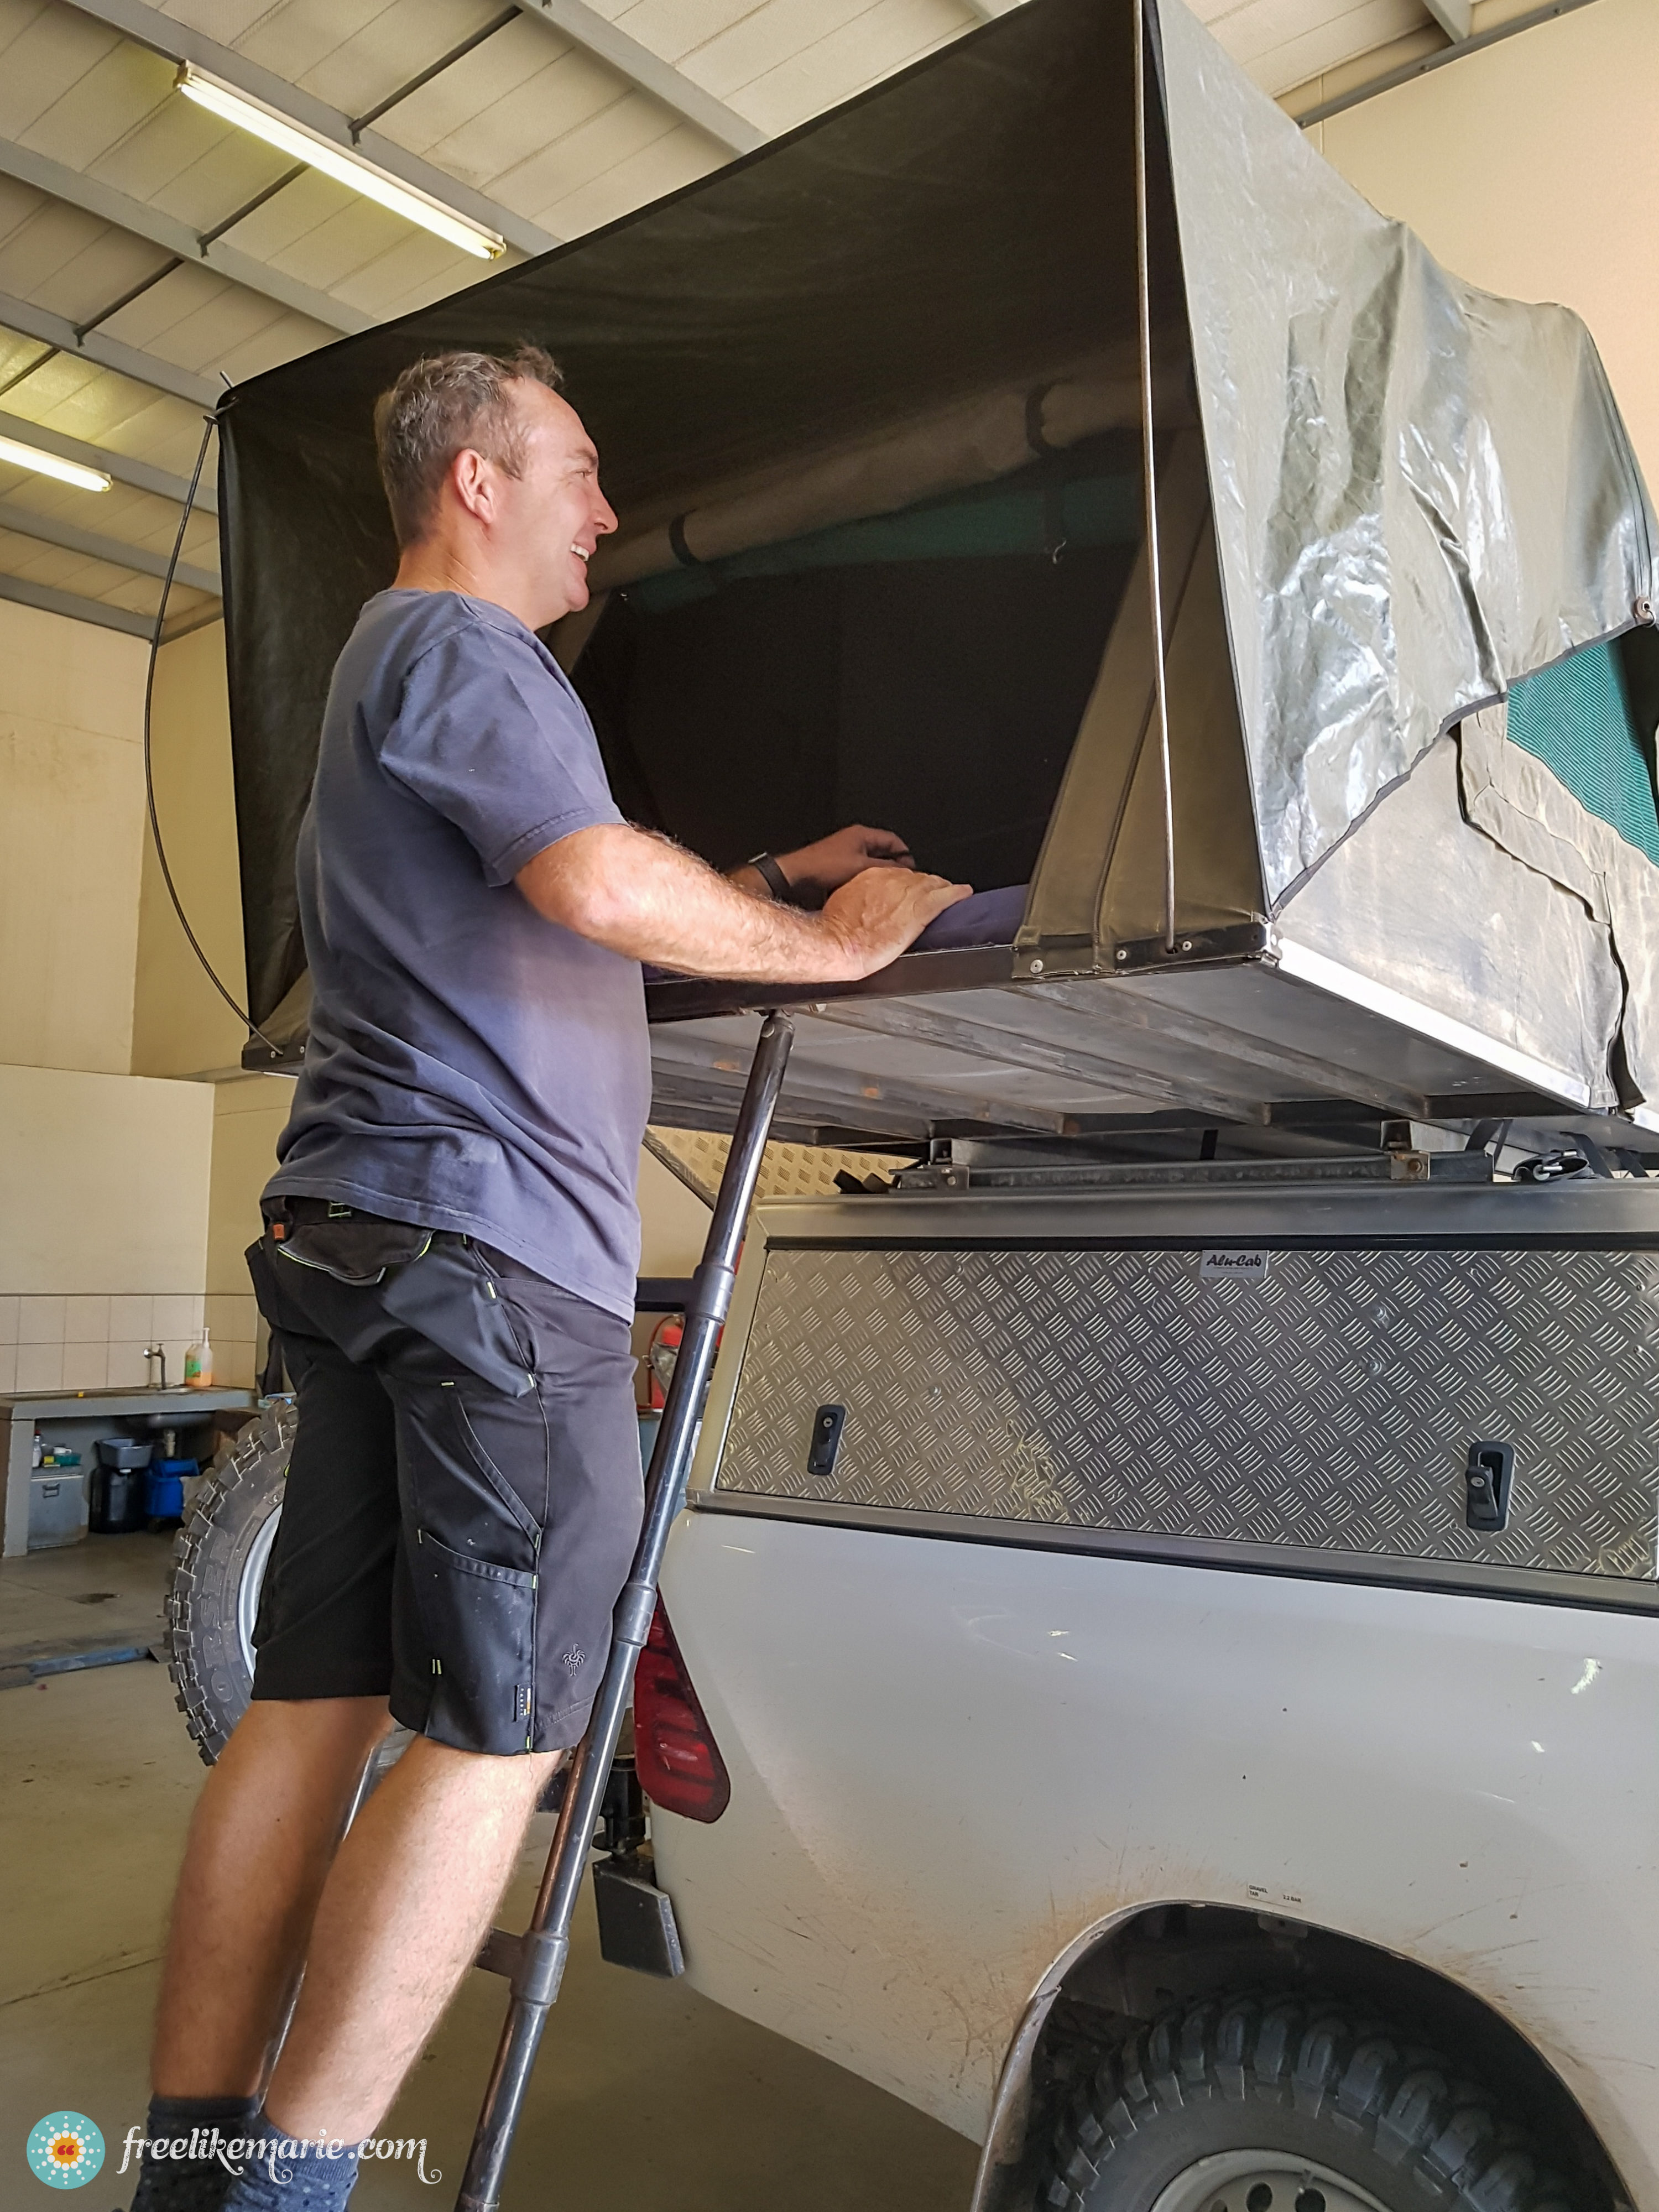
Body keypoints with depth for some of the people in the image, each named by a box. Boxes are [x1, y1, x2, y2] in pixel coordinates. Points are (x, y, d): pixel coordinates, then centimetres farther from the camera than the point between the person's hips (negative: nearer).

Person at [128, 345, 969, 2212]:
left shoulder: (407, 663, 31)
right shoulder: (452, 644, -3)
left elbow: (563, 907, 32)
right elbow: (604, 886, -19)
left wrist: (779, 874, 24)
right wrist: (833, 947, -6)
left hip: (363, 1232, 10)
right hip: (491, 1237, -10)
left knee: (313, 1703, 9)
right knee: (494, 1734, -5)